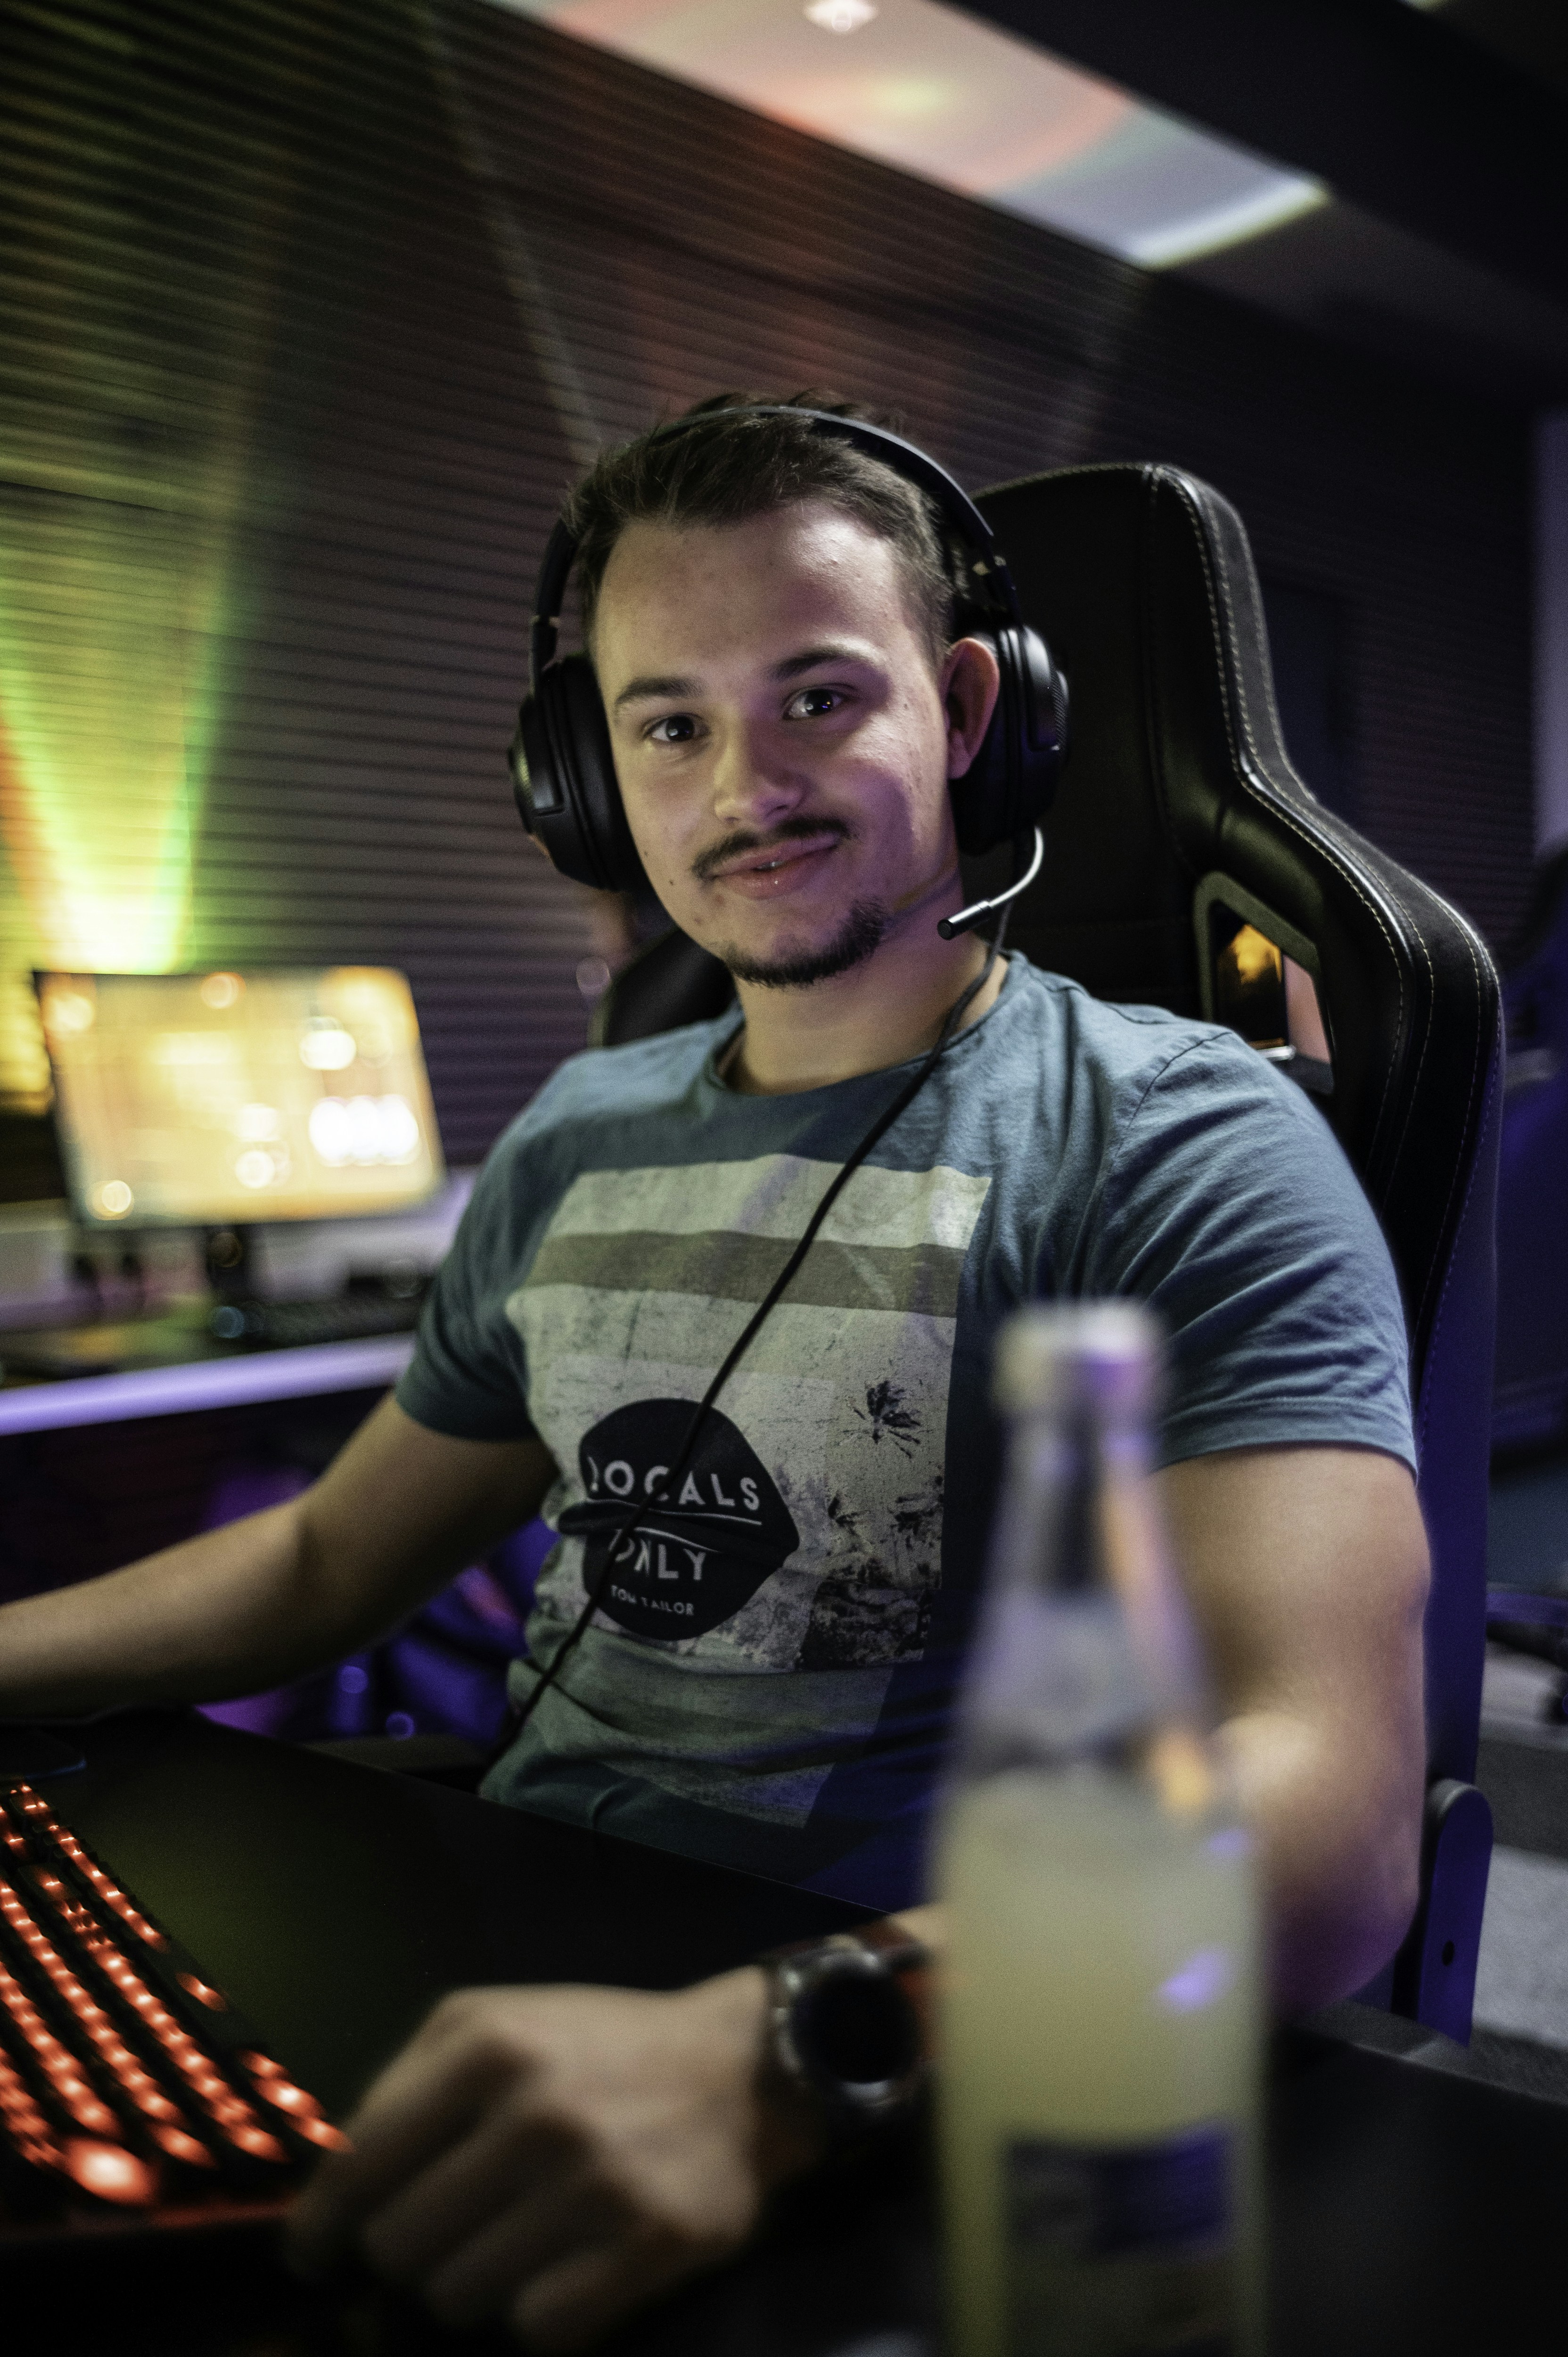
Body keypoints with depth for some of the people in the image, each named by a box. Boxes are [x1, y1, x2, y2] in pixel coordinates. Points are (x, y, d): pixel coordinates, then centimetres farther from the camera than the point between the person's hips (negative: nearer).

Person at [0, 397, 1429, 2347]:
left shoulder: (1187, 1148, -11)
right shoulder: (575, 1144, 11)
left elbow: (1327, 1815, -24)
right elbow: (327, 1560, 20)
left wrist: (769, 2056, -39)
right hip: (499, 1979, 6)